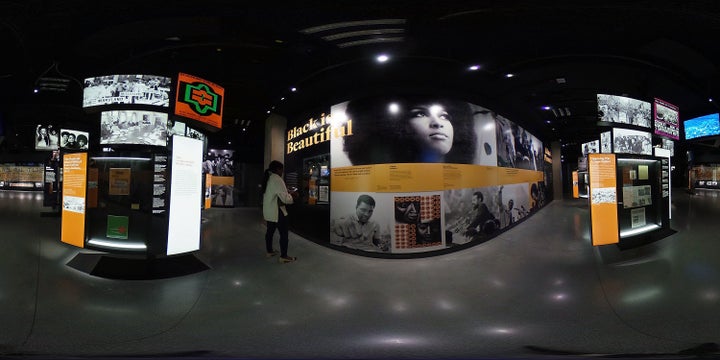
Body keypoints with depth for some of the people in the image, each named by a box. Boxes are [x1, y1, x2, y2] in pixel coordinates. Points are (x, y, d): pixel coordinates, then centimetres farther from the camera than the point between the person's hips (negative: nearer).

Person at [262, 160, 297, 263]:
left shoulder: (267, 179, 10)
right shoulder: (277, 179, -19)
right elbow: (285, 198, -22)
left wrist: (287, 193, 11)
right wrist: (292, 196, -2)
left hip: (268, 211, 10)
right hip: (277, 212, -10)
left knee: (270, 231, 20)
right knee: (284, 234, -3)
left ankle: (269, 251, 34)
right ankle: (283, 256, 1)